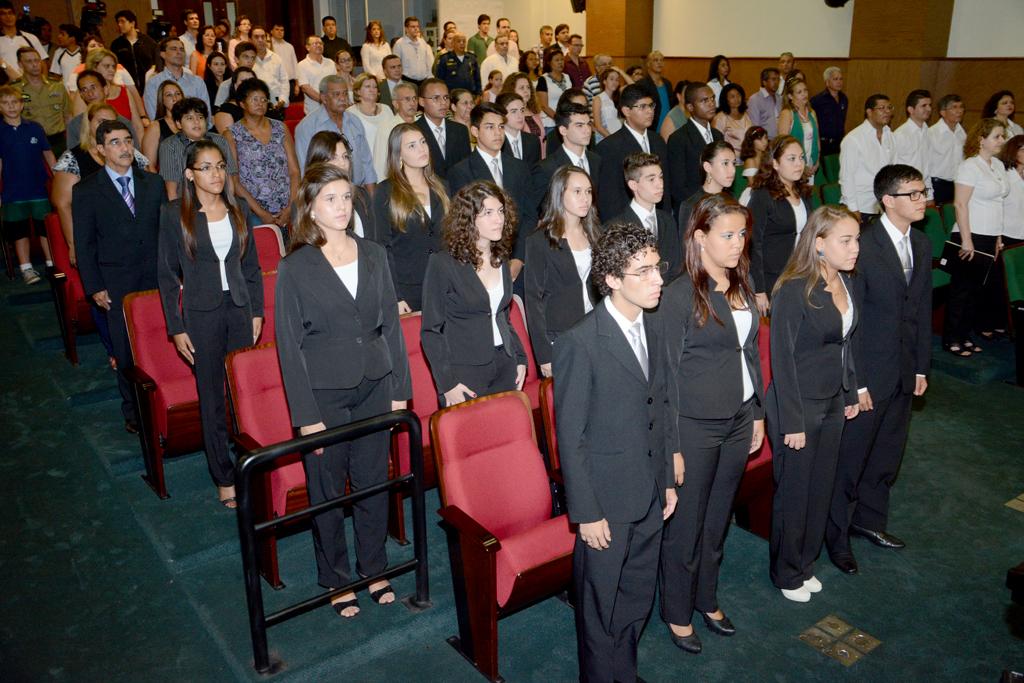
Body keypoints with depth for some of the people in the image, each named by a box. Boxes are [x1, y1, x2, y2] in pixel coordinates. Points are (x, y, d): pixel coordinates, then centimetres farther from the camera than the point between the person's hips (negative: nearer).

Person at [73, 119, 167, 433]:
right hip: (116, 283, -2)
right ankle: (133, 410, 19)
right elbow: (84, 244, 1)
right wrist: (95, 287, -4)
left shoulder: (153, 183, 9)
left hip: (156, 277, 2)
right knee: (127, 352, 5)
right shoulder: (86, 191, 0)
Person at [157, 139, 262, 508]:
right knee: (213, 397, 5)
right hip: (202, 314, -3)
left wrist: (257, 311, 6)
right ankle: (224, 477, 16)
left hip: (240, 308, 3)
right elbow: (167, 274, -2)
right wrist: (176, 327, -5)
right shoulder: (175, 214, -3)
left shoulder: (236, 211, 7)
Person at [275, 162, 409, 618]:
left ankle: (374, 568, 34)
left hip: (374, 388, 3)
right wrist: (306, 414, -10)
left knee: (373, 481, 13)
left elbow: (391, 324, 8)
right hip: (324, 395, -3)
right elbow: (289, 345, -7)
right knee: (327, 491, 10)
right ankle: (336, 579, 30)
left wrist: (399, 389, 5)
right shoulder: (294, 268, -8)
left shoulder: (374, 256, 4)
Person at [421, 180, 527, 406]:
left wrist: (520, 359, 10)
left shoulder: (501, 260, 9)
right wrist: (447, 383, -13)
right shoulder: (443, 263, -9)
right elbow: (431, 330, -9)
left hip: (505, 368, 5)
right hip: (464, 374, -5)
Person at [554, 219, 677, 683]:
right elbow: (570, 438, -16)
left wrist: (668, 480, 13)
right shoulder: (579, 344, -20)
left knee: (638, 600, 22)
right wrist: (585, 513, -14)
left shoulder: (654, 331, 3)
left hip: (650, 495, 7)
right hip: (607, 502, -6)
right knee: (602, 609, 12)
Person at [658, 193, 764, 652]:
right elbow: (668, 373, -15)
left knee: (717, 521, 21)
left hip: (739, 421, 6)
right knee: (684, 526, 10)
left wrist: (758, 413, 13)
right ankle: (677, 613, 30)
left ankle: (706, 599, 41)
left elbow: (751, 351, 13)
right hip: (695, 425, -6)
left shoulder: (742, 285, 4)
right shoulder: (680, 295, -17)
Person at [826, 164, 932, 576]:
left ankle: (869, 518, 39)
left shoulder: (921, 246, 6)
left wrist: (922, 367, 11)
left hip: (904, 372, 7)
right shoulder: (862, 247, -18)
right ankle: (836, 534, 22)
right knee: (850, 457, 5)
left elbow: (923, 310, 12)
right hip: (868, 372, -7)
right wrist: (856, 381, -16)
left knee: (888, 453, 19)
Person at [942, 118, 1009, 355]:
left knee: (979, 287, 10)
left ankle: (964, 336, 18)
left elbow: (996, 203, 16)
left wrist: (998, 236, 13)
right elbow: (960, 204, -16)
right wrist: (966, 240, -19)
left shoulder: (998, 165, 13)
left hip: (990, 238, 8)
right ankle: (952, 340, 7)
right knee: (963, 287, -2)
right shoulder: (970, 166, -11)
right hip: (972, 237, -8)